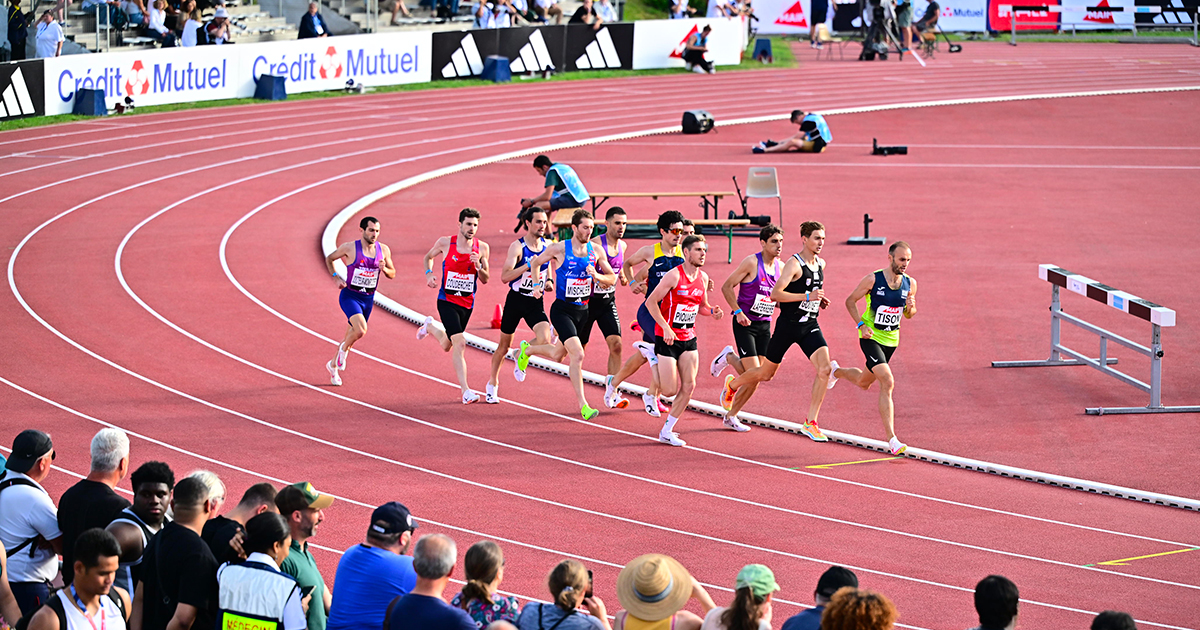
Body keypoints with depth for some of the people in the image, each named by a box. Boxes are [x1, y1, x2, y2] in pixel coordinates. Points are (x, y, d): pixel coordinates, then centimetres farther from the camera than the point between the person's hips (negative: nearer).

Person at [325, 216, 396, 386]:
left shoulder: (383, 250, -1)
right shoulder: (349, 248, -11)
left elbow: (393, 274, 9)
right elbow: (329, 259, 6)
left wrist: (384, 269, -14)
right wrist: (337, 278, -7)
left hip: (368, 299, 5)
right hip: (350, 296, -5)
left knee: (351, 334, 14)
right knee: (361, 329, -26)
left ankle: (333, 365, 36)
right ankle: (344, 350, 5)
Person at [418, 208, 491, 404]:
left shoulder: (482, 248, -1)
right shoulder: (445, 243, -6)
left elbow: (485, 279, 4)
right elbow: (428, 256, 14)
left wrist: (478, 266, -16)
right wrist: (429, 273, -4)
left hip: (467, 304, 4)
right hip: (447, 301, -4)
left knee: (447, 346, 18)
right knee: (459, 343, -18)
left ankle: (430, 327, 51)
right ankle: (466, 391, -15)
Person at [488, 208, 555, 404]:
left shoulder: (547, 245, 0)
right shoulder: (517, 247, -15)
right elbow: (505, 277, -23)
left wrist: (549, 281, 3)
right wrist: (528, 266, -31)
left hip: (536, 302, 3)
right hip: (515, 300, -3)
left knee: (544, 340, -20)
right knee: (504, 345, 11)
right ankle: (493, 384, 30)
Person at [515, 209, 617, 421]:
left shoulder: (595, 251, 0)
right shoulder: (559, 249, -10)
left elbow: (612, 278, 7)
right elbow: (536, 262, 8)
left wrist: (598, 276, -13)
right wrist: (537, 284, -3)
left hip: (583, 310, 5)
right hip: (562, 310, -5)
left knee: (557, 354, 21)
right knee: (577, 354, -18)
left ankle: (527, 350, 52)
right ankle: (582, 405, -12)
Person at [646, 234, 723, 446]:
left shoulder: (703, 277, 5)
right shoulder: (674, 275, -15)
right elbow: (651, 301, -14)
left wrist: (712, 311, -3)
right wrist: (665, 328, -21)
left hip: (689, 339, 6)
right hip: (667, 339, -6)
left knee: (689, 386, -2)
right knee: (670, 390, -7)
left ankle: (666, 432, 9)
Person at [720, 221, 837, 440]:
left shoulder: (820, 264, 8)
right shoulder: (794, 264, -17)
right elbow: (775, 293, -26)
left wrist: (819, 300, 9)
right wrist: (807, 296, -28)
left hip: (810, 325, 6)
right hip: (788, 325, -6)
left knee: (825, 368, -16)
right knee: (765, 373, 10)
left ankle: (810, 423, -10)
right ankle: (732, 384, 42)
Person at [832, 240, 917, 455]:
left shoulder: (910, 284, -1)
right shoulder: (873, 280, -15)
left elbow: (909, 315, 12)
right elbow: (850, 301, -5)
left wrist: (910, 308, -12)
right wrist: (861, 325, -17)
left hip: (891, 340, 6)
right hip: (871, 338, -6)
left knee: (864, 382, 22)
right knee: (887, 383, -21)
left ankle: (836, 371, 56)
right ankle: (891, 439, -18)